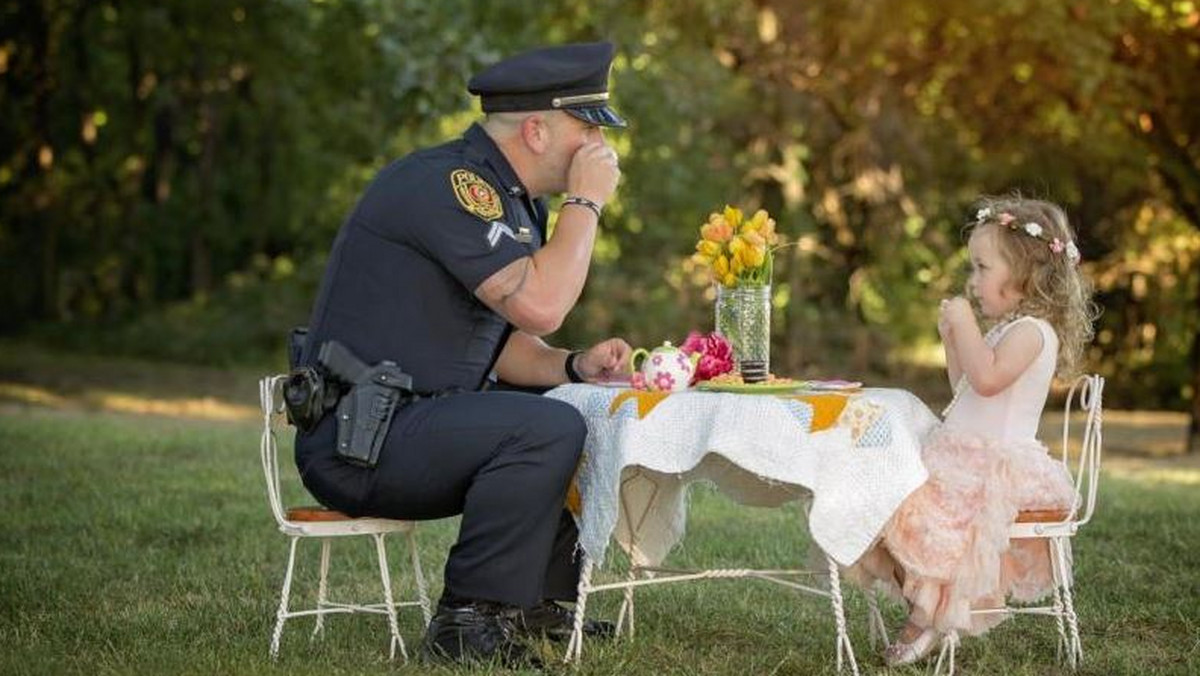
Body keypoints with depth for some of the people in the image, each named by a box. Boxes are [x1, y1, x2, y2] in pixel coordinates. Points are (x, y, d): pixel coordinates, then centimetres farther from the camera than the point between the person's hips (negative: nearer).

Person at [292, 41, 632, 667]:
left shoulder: (505, 196, 14)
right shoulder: (447, 184, -18)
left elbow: (500, 341, 18)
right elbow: (539, 305, -27)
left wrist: (573, 367, -1)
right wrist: (585, 201, -15)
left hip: (407, 421, 11)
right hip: (356, 437, -11)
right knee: (548, 429, -28)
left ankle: (536, 601, 21)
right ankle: (468, 622, -17)